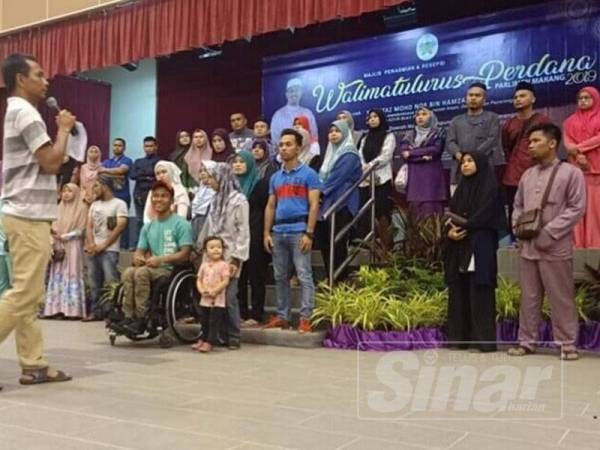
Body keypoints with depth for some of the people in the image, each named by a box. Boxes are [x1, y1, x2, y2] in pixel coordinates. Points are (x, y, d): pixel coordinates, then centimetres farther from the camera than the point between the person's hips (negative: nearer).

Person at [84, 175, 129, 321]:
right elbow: (89, 226, 14)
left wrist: (103, 245, -11)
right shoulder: (94, 205, 19)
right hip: (92, 250, 6)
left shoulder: (119, 204, -1)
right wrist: (91, 244, -5)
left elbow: (120, 226, -10)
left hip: (109, 250, -6)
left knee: (111, 282, -11)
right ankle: (95, 311, 13)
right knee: (94, 283, 7)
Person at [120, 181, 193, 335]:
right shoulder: (148, 227, 18)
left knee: (142, 272, -30)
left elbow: (185, 254, -11)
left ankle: (141, 318, -24)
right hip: (152, 268, 6)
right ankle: (129, 316, -22)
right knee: (128, 272, -23)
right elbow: (140, 251, 17)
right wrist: (138, 257, -8)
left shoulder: (181, 224, -2)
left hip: (172, 269, -6)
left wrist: (160, 260, -20)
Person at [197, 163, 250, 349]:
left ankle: (233, 337, 4)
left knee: (229, 297, -6)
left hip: (228, 257, -6)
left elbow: (243, 232, -9)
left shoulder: (238, 200, -5)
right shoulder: (216, 199, 17)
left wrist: (237, 259, -14)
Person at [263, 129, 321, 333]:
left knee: (304, 275, -5)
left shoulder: (308, 174, 0)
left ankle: (306, 317, -1)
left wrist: (309, 233, -14)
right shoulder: (275, 177, 17)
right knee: (280, 276, 10)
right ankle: (282, 315, 19)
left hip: (299, 231, -6)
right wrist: (266, 232, 8)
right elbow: (270, 206, 17)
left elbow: (314, 205, -6)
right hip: (278, 232, 6)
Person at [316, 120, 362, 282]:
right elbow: (322, 176, 17)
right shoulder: (331, 152, 20)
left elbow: (337, 177, -16)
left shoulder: (349, 155, -8)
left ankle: (340, 280, 1)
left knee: (337, 244, -8)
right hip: (327, 203, 9)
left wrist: (321, 192, -13)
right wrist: (319, 192, 0)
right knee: (323, 241, 9)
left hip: (342, 204, -9)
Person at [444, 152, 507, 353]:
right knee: (458, 291, 4)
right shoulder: (461, 187, 19)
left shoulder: (490, 186, -1)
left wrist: (462, 227, -13)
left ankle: (483, 338, -4)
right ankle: (460, 336, 9)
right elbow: (452, 213, 12)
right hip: (458, 246, 6)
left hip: (480, 246, -6)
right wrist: (450, 230, -7)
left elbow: (484, 215, -11)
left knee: (479, 292, -7)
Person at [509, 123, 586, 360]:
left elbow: (576, 208, -9)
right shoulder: (527, 175, 13)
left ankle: (567, 343, 13)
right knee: (529, 297, 10)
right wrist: (518, 226, 0)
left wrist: (549, 232, -15)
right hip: (527, 246, 5)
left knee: (561, 298, 2)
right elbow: (518, 205, 19)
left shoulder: (571, 173, -3)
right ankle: (526, 341, 18)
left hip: (556, 248, -5)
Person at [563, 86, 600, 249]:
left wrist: (579, 147, -12)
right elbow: (567, 142, 3)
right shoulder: (570, 121, 16)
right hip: (577, 167, 2)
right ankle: (579, 241, -1)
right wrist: (578, 156, -13)